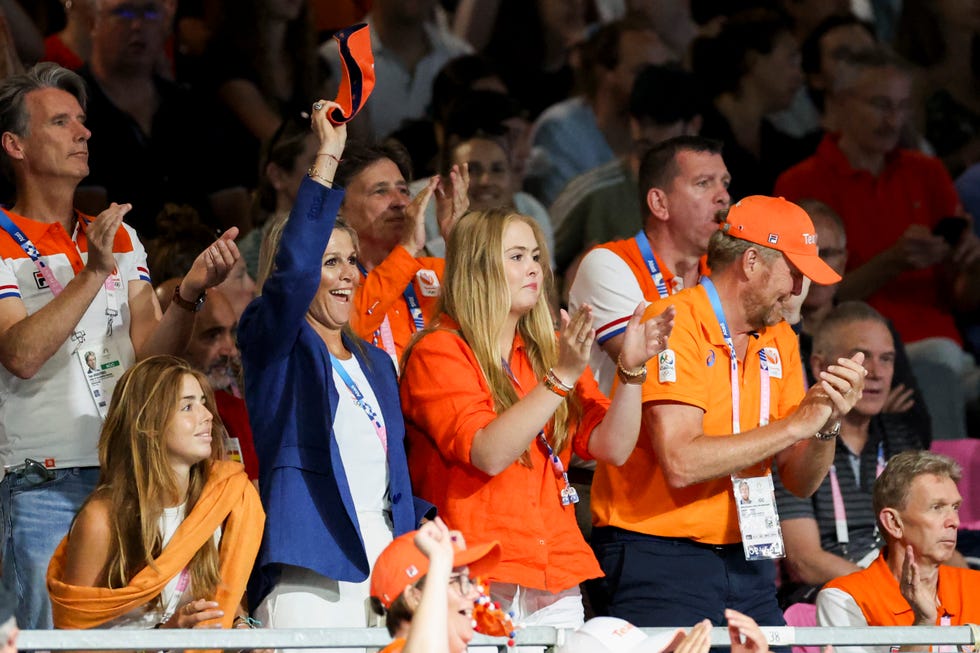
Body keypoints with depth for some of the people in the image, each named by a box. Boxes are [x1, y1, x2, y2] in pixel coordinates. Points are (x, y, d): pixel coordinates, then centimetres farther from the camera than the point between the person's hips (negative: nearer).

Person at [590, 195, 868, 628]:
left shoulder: (779, 340, 11)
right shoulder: (674, 325, -11)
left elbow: (800, 483, 12)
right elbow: (681, 463, -22)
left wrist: (827, 425, -8)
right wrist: (794, 425, -15)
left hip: (745, 558, 7)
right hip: (662, 557, -7)